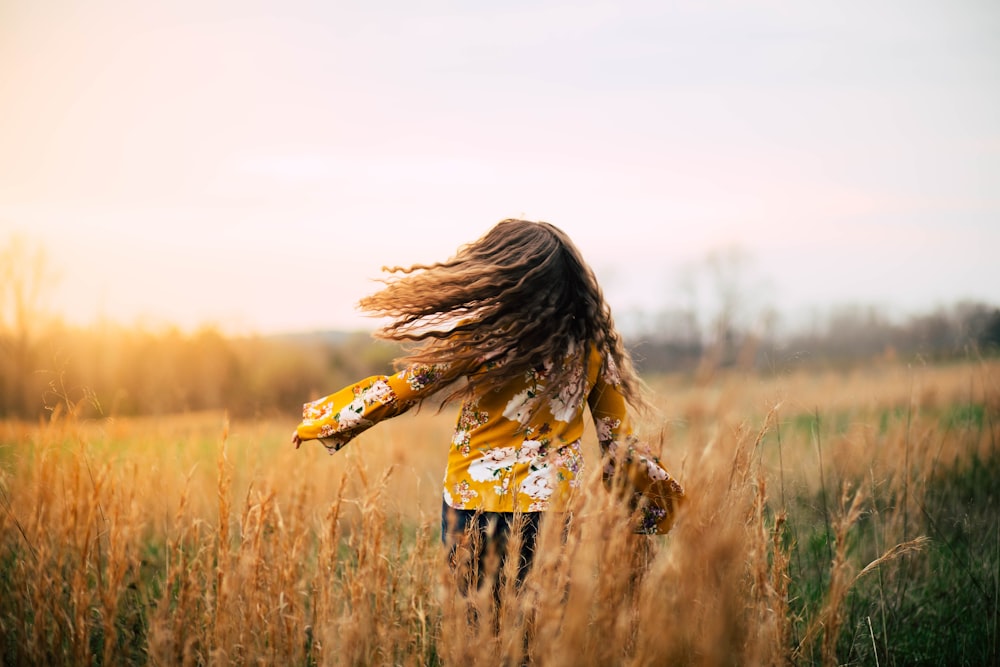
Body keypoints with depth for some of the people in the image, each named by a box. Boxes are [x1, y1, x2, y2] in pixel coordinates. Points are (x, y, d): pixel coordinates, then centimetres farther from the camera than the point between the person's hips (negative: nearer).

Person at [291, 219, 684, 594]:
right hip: (550, 507, 3)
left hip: (473, 505, -3)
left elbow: (399, 390, -7)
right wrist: (646, 505, 18)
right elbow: (617, 437, 2)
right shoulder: (593, 340, -5)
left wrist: (319, 421, 6)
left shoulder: (482, 337, -15)